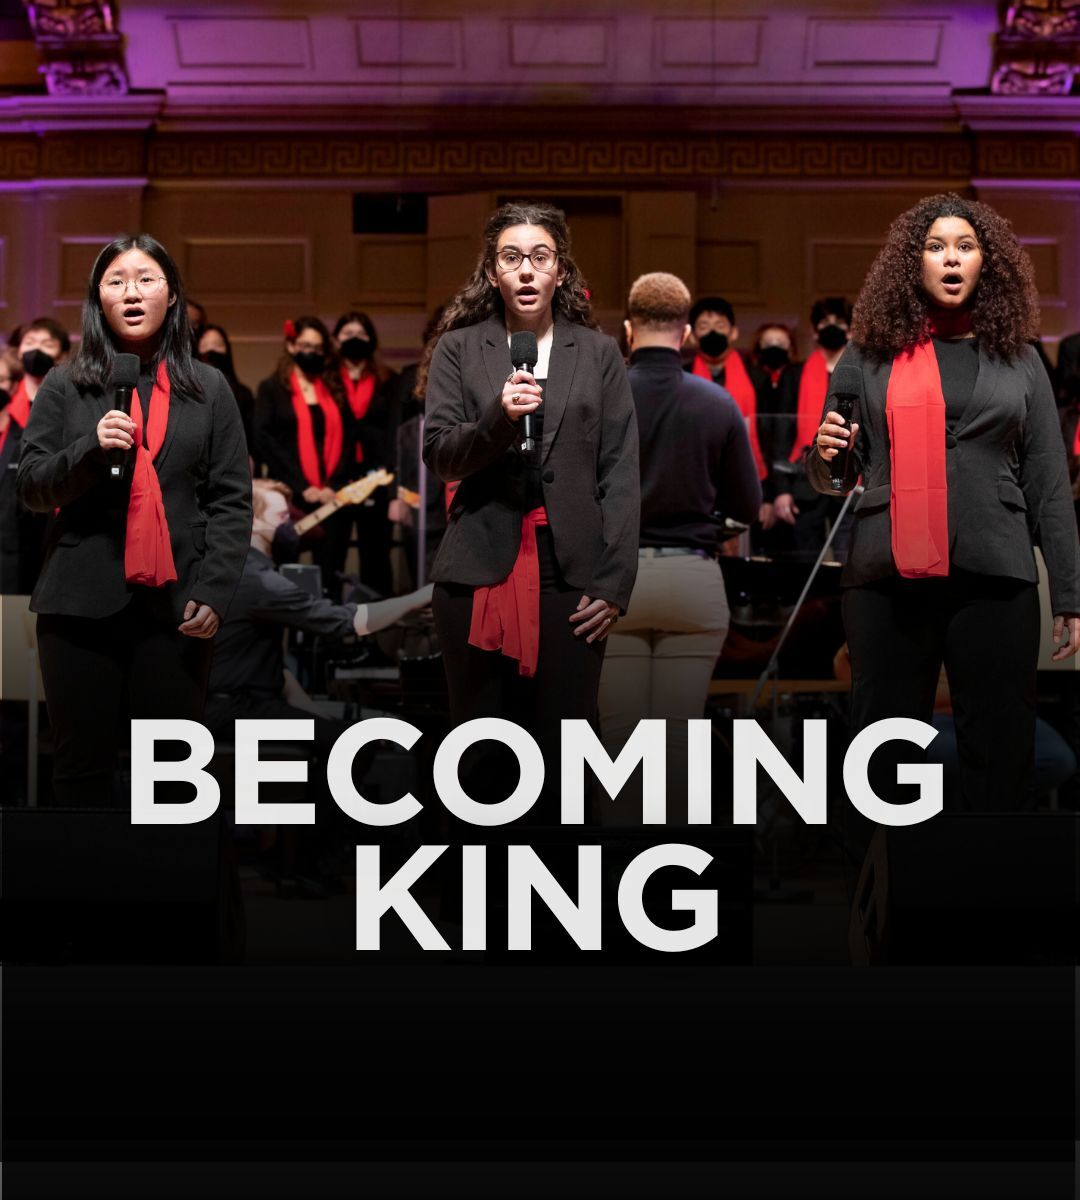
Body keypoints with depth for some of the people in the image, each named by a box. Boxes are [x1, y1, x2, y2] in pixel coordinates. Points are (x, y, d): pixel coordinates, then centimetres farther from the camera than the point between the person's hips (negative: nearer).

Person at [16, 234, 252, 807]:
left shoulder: (207, 388, 10)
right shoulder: (65, 387, 10)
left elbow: (232, 500, 5)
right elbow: (29, 485, 4)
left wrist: (214, 590, -7)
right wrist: (91, 450, -14)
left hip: (174, 605, 0)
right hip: (82, 601, 0)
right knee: (82, 764, 2)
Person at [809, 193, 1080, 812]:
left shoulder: (1017, 359, 10)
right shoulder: (871, 355, 9)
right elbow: (832, 477, 15)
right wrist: (825, 456, -9)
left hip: (995, 575, 0)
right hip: (888, 577, 0)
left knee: (1001, 750, 1)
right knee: (886, 756, 4)